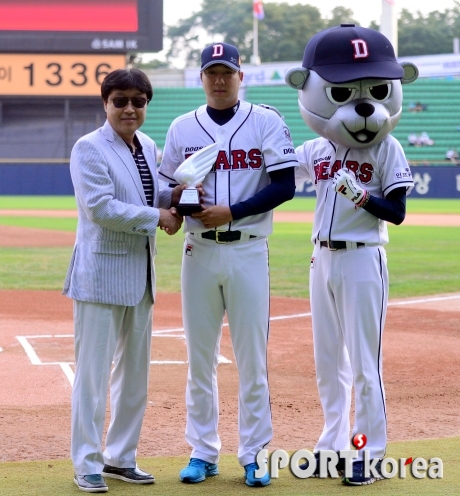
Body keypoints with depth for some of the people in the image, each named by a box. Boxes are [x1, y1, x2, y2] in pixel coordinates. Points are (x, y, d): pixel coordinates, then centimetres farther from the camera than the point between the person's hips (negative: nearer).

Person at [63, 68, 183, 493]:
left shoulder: (148, 147, 11)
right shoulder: (90, 148, -11)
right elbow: (100, 207, -21)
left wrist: (173, 198, -3)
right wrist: (156, 216, -17)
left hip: (140, 272, 8)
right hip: (102, 271, -8)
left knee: (135, 369, 12)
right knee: (94, 369, -4)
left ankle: (121, 457, 22)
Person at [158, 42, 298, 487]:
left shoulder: (266, 123, 0)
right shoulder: (182, 128, 9)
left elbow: (285, 185, -7)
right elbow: (166, 189, 14)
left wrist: (231, 211, -16)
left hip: (248, 252, -3)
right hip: (199, 251, 3)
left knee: (253, 357, 0)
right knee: (200, 357, 6)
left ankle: (253, 454, 7)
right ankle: (203, 452, 14)